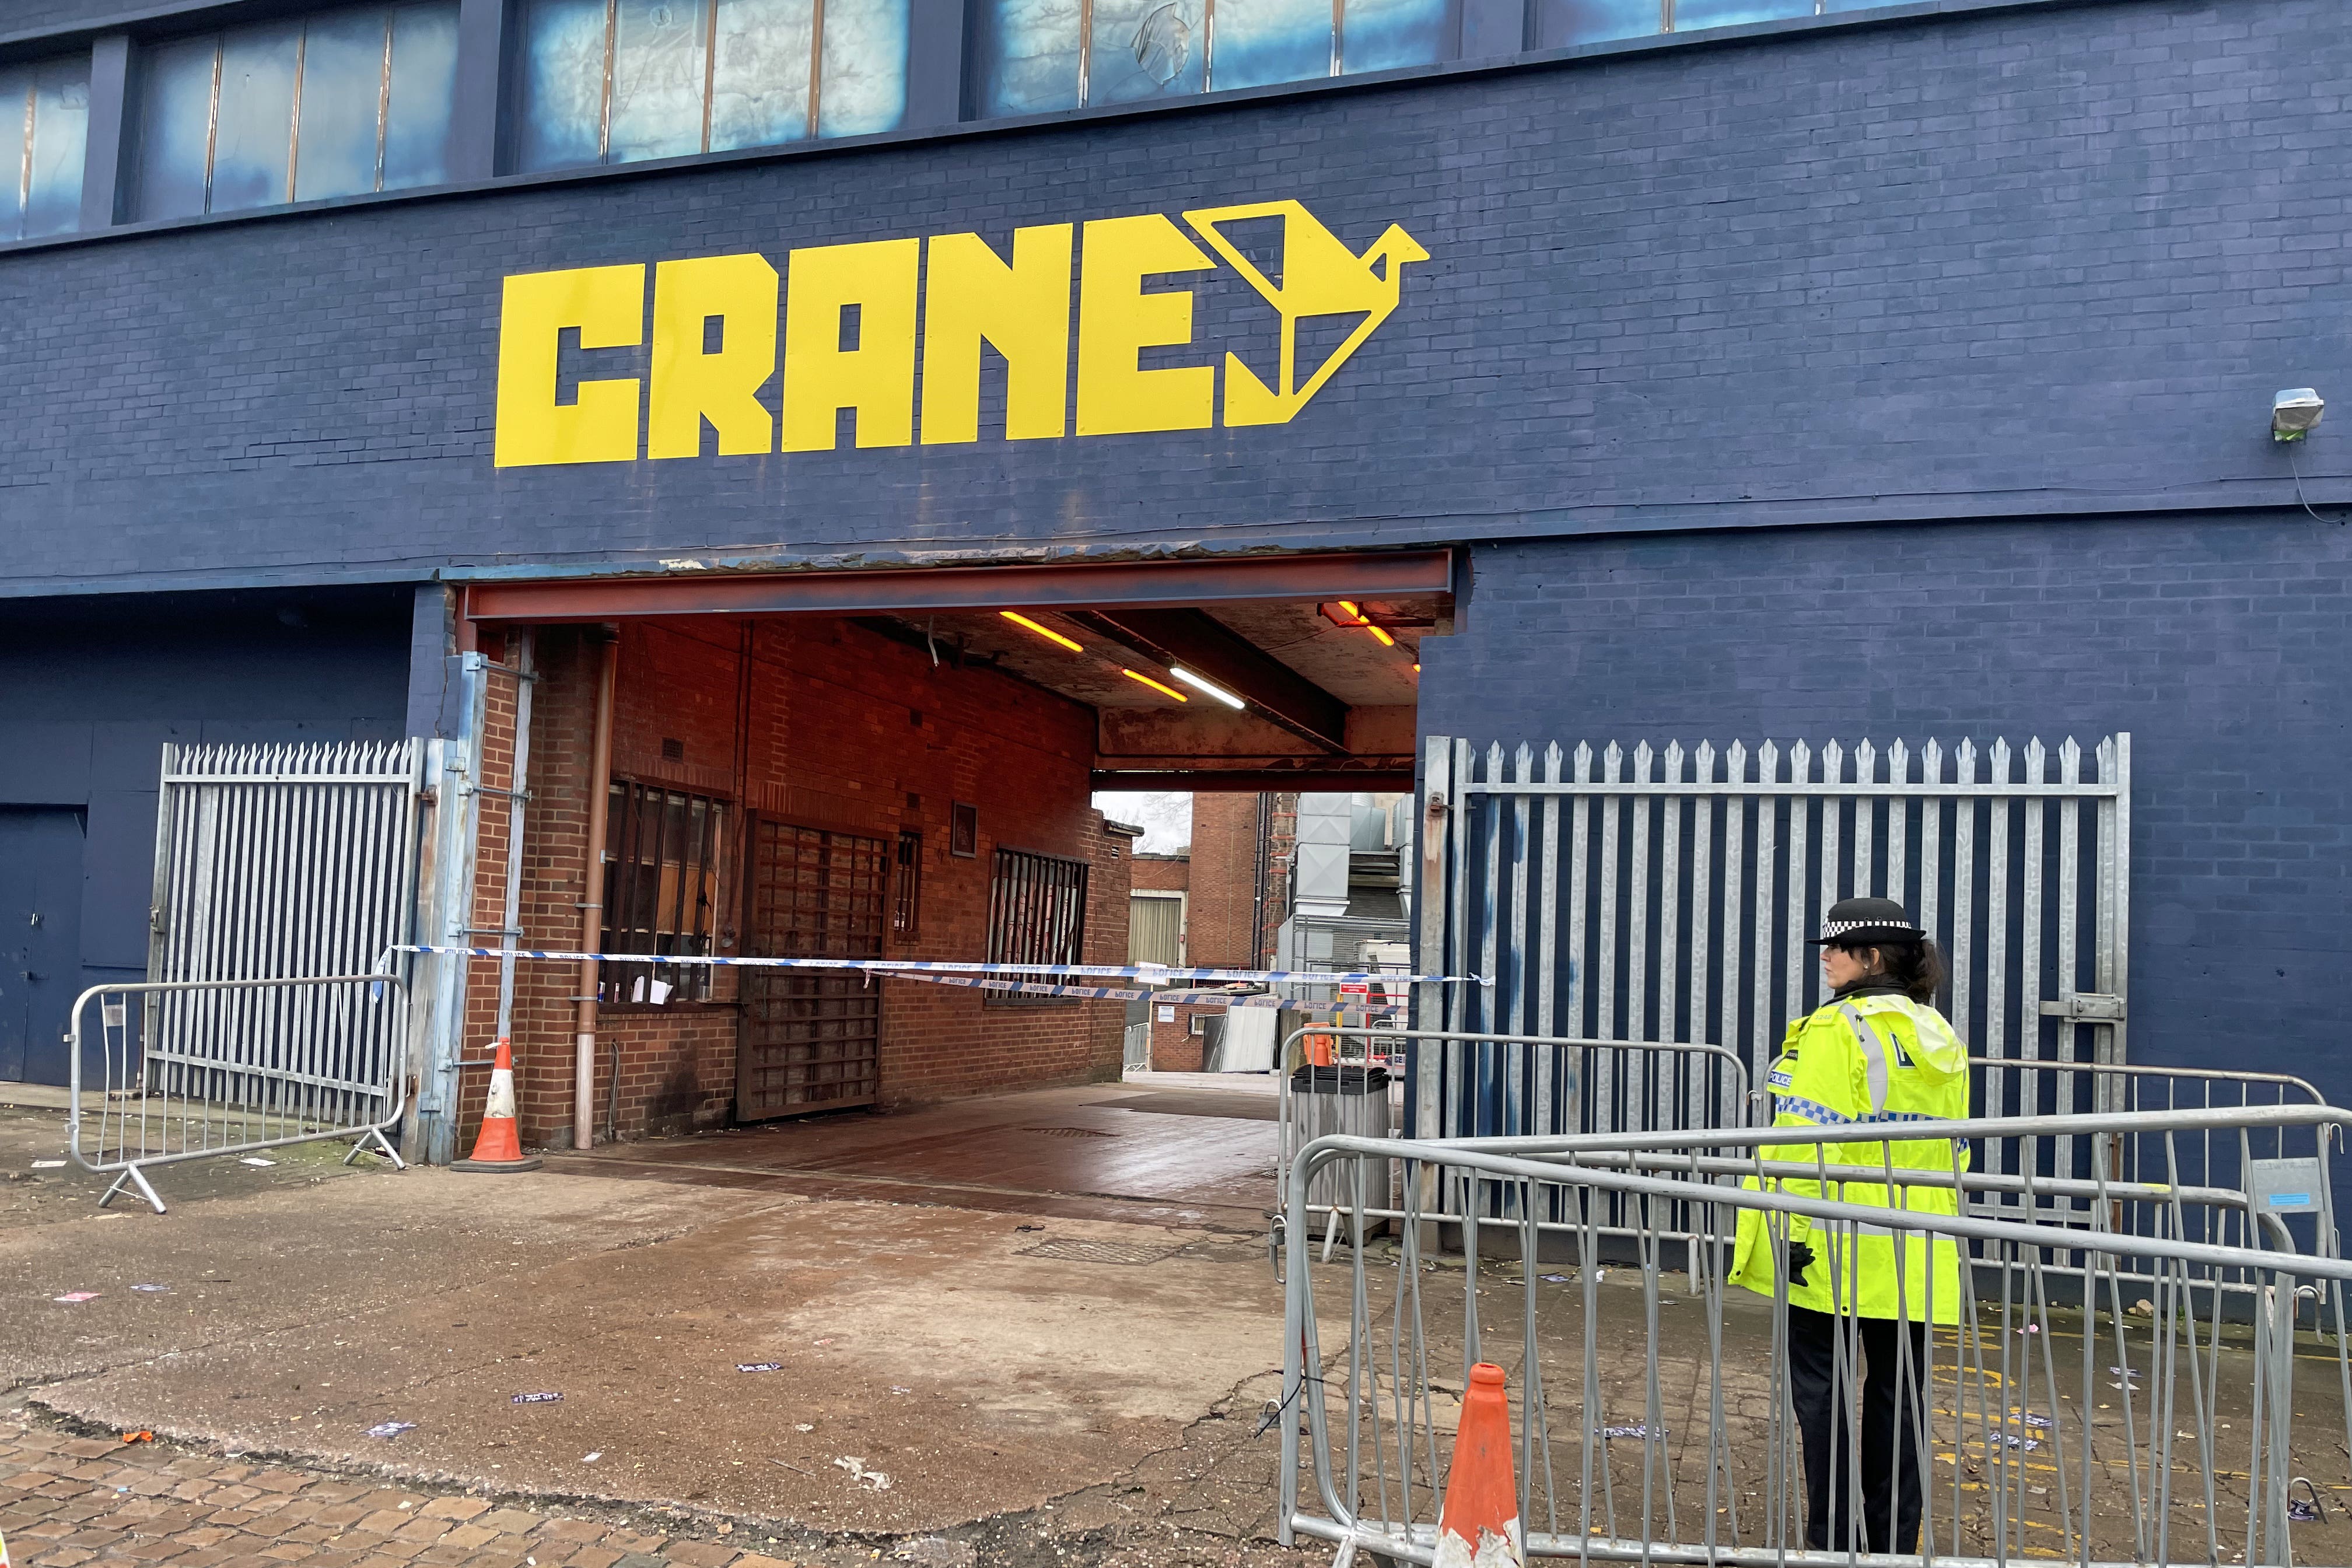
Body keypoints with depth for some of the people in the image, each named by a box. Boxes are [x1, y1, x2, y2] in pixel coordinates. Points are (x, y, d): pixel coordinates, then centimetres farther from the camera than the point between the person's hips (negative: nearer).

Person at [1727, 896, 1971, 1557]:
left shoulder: (1835, 1031, -13)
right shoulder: (1941, 1040, 11)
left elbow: (1813, 1143, -19)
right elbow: (1954, 1146, 16)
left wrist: (1793, 1231, -17)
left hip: (1836, 1248, -7)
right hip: (1914, 1253, 7)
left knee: (1823, 1386, 3)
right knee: (1897, 1391, 11)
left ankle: (1834, 1537, 6)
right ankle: (1895, 1540, 18)